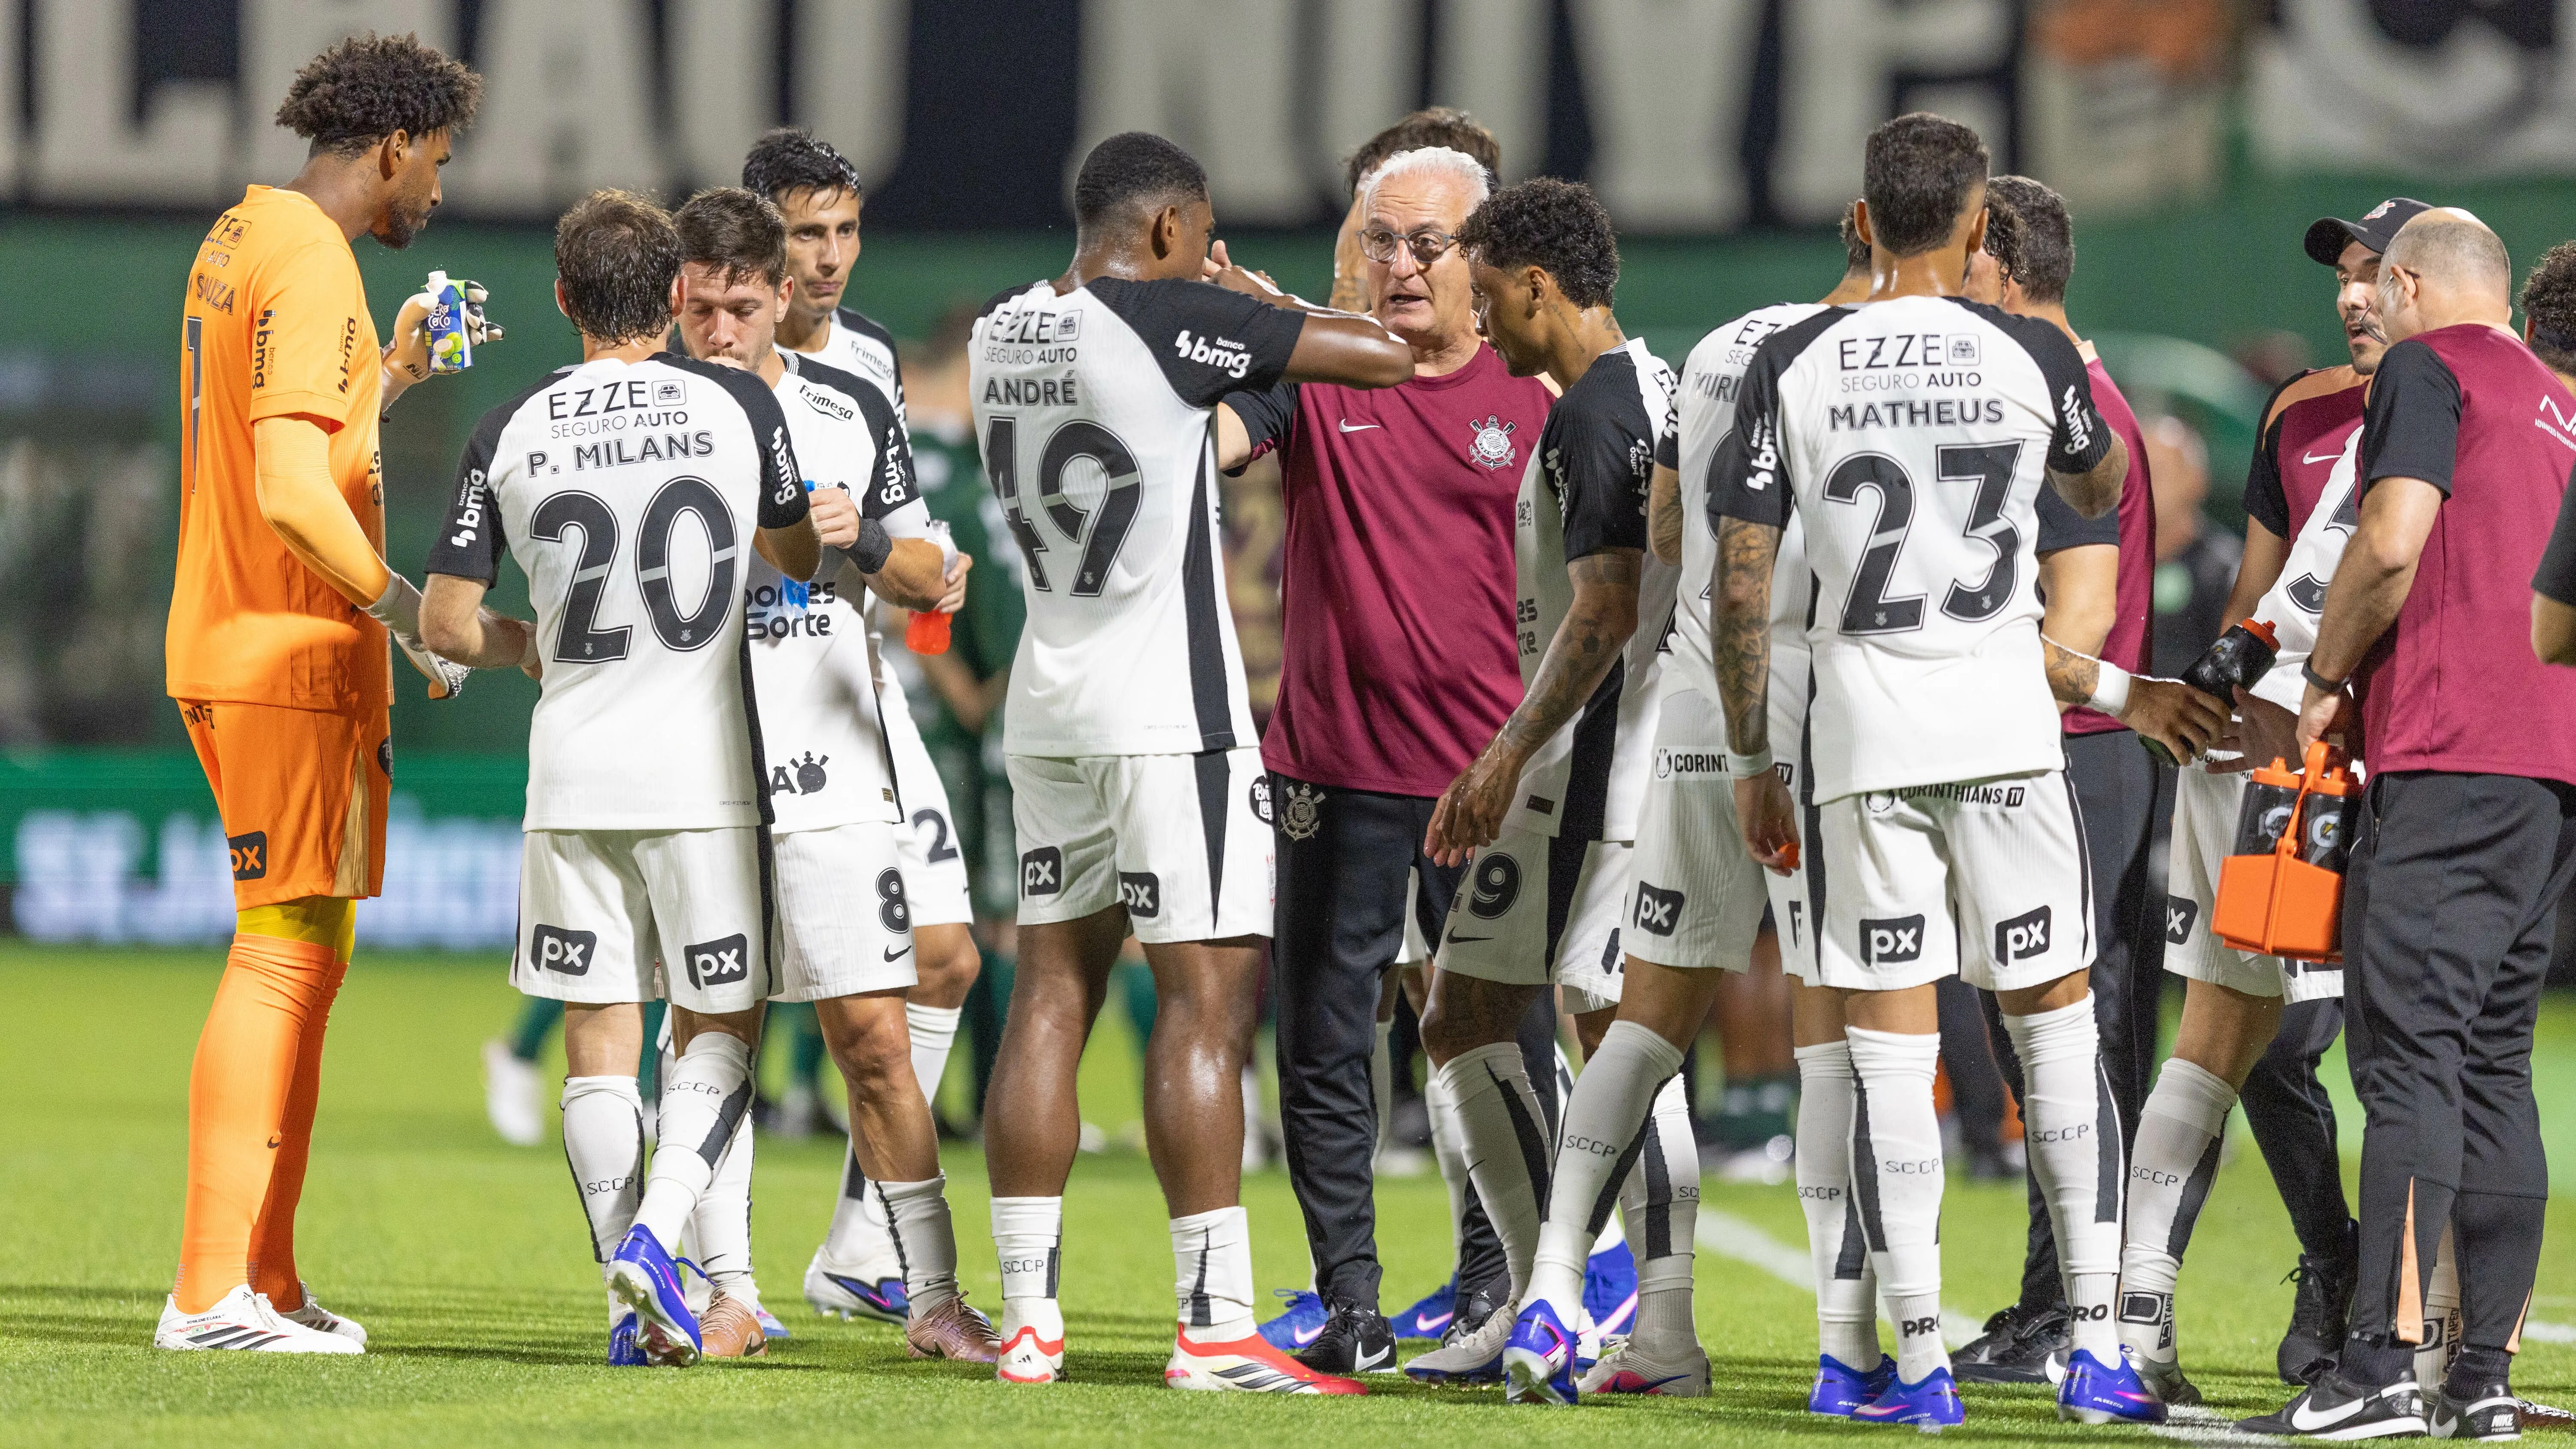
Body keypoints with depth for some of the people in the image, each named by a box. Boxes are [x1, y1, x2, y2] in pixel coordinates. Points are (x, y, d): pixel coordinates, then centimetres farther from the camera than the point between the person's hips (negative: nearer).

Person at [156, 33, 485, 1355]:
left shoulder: (238, 242, 15)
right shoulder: (312, 269, -16)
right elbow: (292, 492, -25)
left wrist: (388, 376, 28)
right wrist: (407, 610, -16)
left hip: (231, 650, 10)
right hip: (296, 660, -10)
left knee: (307, 956, 13)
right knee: (281, 957, -10)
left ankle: (263, 1280, 14)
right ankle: (212, 1291, -12)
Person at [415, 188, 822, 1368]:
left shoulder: (511, 434, 0)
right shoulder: (737, 405, -3)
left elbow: (446, 625, 2)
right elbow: (801, 559, 13)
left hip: (573, 771, 1)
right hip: (704, 767, -1)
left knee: (598, 1032, 8)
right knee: (718, 1027, 9)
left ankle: (633, 1300, 4)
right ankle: (656, 1230, -13)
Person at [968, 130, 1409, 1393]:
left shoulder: (1004, 332, 7)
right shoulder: (1173, 321, -13)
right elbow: (1385, 357, -10)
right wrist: (1256, 301, 6)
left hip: (1049, 703, 7)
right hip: (1167, 708, -7)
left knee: (1051, 993, 8)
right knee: (1205, 999, -6)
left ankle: (1027, 1317, 6)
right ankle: (1214, 1326, -9)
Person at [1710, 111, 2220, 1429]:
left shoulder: (1793, 369, -1)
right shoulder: (2029, 355, -1)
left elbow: (1741, 591, -1)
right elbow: (2099, 491, 21)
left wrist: (1751, 761, 9)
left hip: (1860, 739, 0)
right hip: (2005, 729, 0)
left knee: (1889, 1047, 3)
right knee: (2055, 1027, 9)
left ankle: (1920, 1364, 2)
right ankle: (2095, 1353, 6)